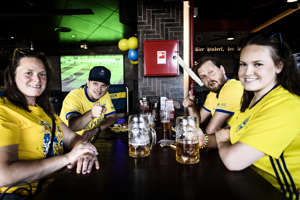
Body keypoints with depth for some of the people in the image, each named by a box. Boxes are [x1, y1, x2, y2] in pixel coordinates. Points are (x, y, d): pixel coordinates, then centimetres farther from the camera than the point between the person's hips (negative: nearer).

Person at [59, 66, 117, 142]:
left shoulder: (105, 95, -3)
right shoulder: (74, 96, -21)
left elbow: (113, 117, 0)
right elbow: (72, 126, -35)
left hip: (91, 139, 6)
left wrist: (96, 129, -17)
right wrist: (91, 114, -55)